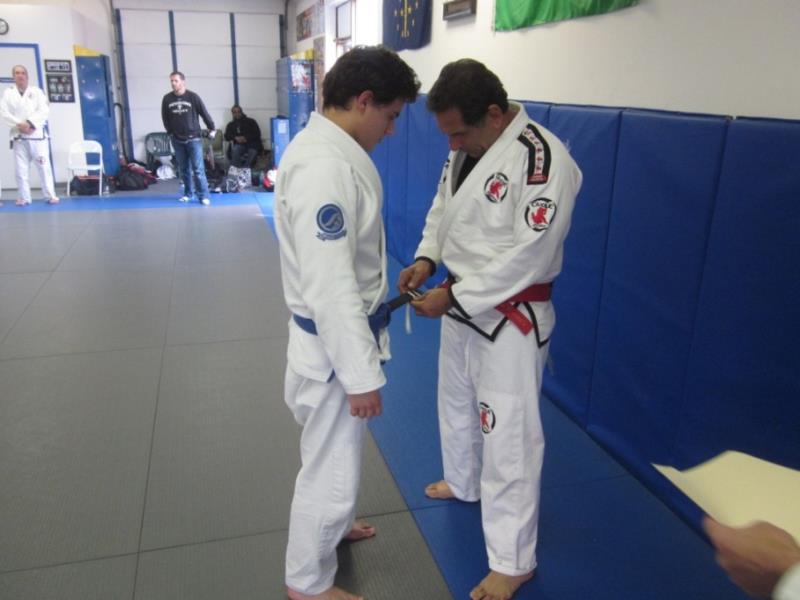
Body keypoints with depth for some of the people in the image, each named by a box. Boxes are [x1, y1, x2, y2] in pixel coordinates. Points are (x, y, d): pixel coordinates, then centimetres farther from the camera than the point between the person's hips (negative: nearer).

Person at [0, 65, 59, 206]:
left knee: (44, 165, -4)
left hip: (37, 134, -1)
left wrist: (29, 123, -17)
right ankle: (24, 197, 9)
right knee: (21, 168, 3)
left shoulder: (37, 91, 6)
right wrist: (19, 124, -15)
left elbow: (44, 111, -5)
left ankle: (50, 195, 1)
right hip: (18, 135, 1)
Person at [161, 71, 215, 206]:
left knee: (198, 169, -6)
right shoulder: (167, 99, 0)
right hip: (177, 140, 3)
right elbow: (165, 118, 12)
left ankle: (204, 196, -2)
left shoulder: (193, 97, -8)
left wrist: (211, 129, 6)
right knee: (184, 169, 9)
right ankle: (188, 193, 21)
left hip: (193, 139, -3)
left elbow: (204, 113, 0)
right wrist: (170, 132, 13)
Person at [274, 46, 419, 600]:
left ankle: (329, 523, 53)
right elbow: (331, 288, -29)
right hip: (333, 343, -10)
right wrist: (361, 374, -23)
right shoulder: (325, 168, -27)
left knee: (336, 451, 29)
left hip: (336, 333, 10)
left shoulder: (329, 147, 7)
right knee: (332, 466, 7)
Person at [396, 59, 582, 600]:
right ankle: (463, 483, 55)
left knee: (509, 436, 0)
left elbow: (529, 255, -26)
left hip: (511, 318, -9)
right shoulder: (466, 148, 4)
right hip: (463, 303, 9)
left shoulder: (543, 160, -24)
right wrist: (426, 257, -2)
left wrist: (452, 296, -23)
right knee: (457, 403, 27)